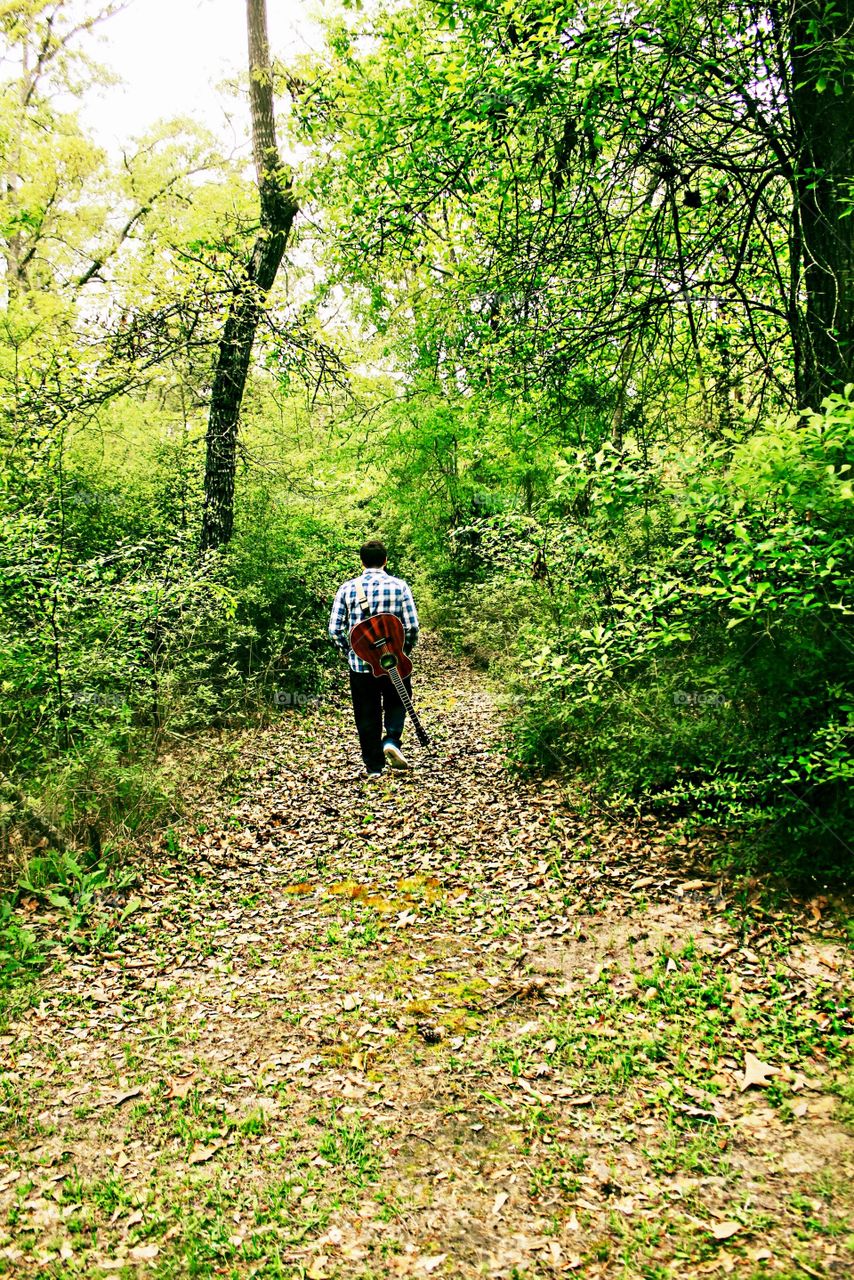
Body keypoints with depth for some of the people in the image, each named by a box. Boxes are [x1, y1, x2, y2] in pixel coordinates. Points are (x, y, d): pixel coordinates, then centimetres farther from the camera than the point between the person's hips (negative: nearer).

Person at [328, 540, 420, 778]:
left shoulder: (347, 588, -3)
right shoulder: (399, 586, -6)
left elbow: (335, 630, -4)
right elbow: (412, 626, -9)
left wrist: (349, 652, 11)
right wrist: (405, 650, 9)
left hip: (360, 664, 1)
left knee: (367, 715, 12)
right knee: (396, 703, 23)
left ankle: (374, 766, 18)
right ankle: (391, 740, -1)